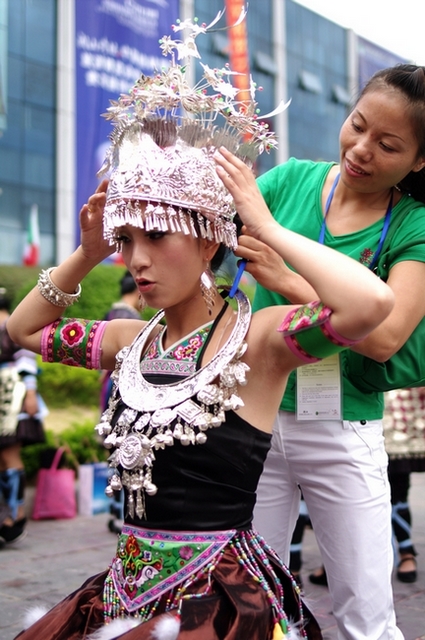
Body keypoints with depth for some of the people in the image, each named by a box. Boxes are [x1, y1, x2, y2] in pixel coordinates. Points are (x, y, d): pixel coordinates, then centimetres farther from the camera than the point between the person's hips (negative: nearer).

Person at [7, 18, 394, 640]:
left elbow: (373, 301, -33)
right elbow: (25, 329, 21)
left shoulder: (256, 338, -14)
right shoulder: (133, 340, 5)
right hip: (131, 583, 6)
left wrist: (266, 228, -20)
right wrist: (86, 255, 7)